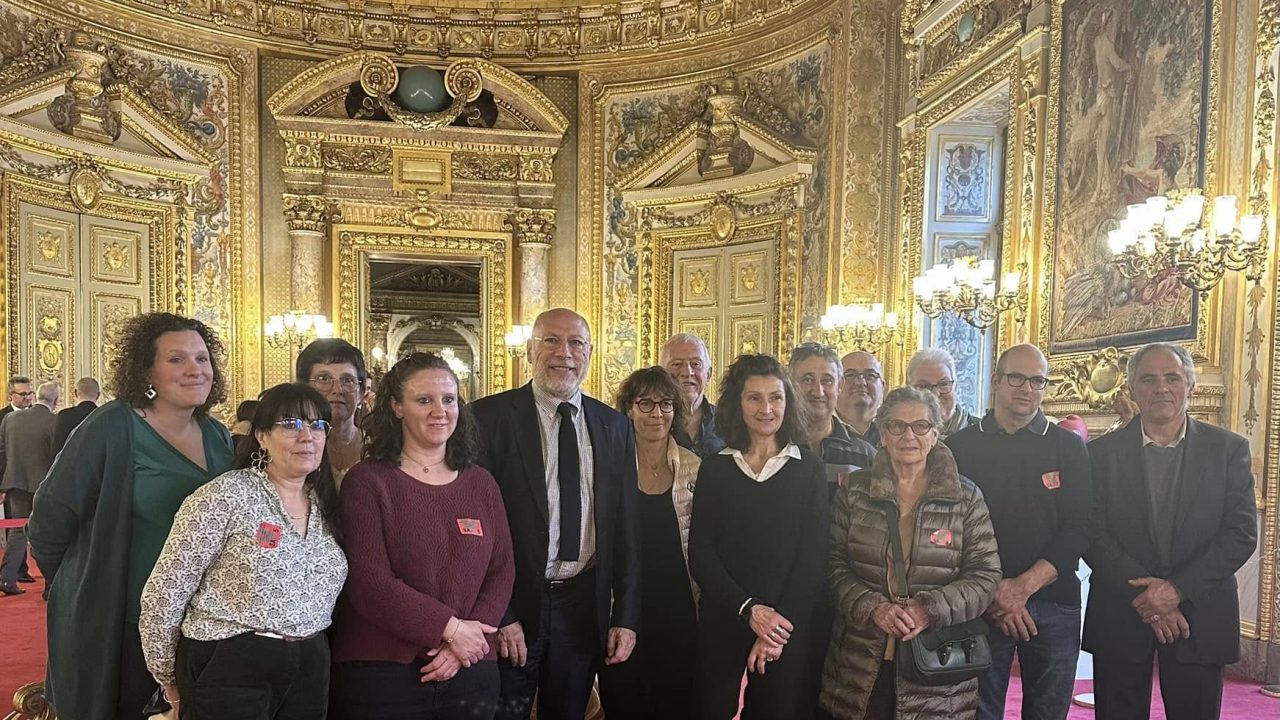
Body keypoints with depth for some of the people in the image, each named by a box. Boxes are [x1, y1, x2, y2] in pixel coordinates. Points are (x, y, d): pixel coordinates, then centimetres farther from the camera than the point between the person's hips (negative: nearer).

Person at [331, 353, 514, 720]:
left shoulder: (481, 483, 5)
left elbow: (501, 572, 3)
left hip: (470, 671, 4)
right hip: (381, 672, -3)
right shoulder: (367, 481, -6)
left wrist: (463, 645, -10)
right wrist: (451, 628, -14)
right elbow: (369, 583, -13)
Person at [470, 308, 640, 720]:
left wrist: (625, 617, 3)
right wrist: (498, 616, -11)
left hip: (584, 605, 3)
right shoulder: (490, 417, -7)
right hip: (512, 607, -3)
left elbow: (626, 527, 6)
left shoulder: (615, 427, 4)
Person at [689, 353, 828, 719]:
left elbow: (813, 555, -3)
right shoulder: (714, 468, 4)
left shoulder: (809, 467, 2)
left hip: (788, 630, -1)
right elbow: (700, 554, -1)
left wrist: (780, 625, -12)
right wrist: (748, 609, -13)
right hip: (722, 624, 1)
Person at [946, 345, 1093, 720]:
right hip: (980, 607, -1)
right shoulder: (960, 446, 3)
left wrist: (1024, 586, -12)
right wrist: (992, 593, -11)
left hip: (1054, 604, 1)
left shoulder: (1069, 446, 6)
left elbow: (1078, 528, -2)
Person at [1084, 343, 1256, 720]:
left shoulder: (1229, 449, 3)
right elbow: (1092, 535, -5)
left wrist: (1179, 589, -14)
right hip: (1119, 618, 0)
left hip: (1199, 620, 0)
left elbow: (1242, 533, -4)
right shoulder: (1102, 452, 0)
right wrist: (1145, 598, -14)